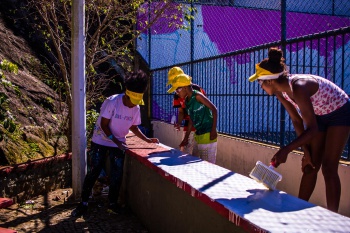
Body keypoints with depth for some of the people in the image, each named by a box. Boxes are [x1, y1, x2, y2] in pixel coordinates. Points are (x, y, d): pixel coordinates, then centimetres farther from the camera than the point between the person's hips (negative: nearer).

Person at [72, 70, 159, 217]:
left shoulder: (136, 108, -8)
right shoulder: (112, 102, -24)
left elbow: (134, 127, 5)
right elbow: (104, 125, -19)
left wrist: (147, 140, -7)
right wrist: (117, 142, -22)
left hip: (119, 144, 4)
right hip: (101, 142, -4)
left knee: (117, 175, 4)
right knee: (93, 172, 1)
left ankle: (113, 202, 22)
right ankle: (83, 203, 15)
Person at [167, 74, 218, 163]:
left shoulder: (197, 96, -13)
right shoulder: (187, 101, 9)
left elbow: (214, 109, -14)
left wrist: (213, 130, -18)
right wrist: (186, 138, 18)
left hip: (208, 134, -8)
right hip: (199, 135, 8)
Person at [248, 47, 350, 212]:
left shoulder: (298, 88, -36)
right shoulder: (280, 92, -11)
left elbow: (312, 129, -34)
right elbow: (297, 121, -3)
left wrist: (286, 150, -40)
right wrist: (306, 150, -3)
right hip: (320, 115, 7)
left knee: (329, 168, -10)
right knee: (310, 166, 6)